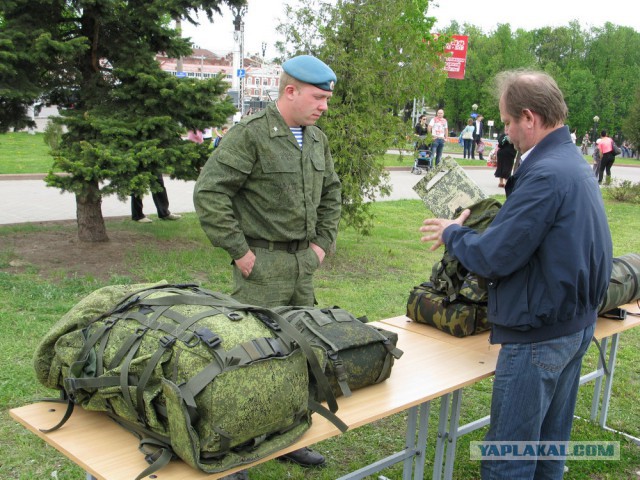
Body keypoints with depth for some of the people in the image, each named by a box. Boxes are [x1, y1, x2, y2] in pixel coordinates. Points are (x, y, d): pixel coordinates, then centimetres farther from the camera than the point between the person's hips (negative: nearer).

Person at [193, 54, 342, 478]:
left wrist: (324, 241, 13)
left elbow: (331, 193, 23)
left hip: (304, 261, 8)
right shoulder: (251, 134, -14)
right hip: (263, 263, -8)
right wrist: (239, 251, -16)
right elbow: (209, 193, -18)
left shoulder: (317, 139, 10)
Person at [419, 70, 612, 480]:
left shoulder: (545, 175, -24)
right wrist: (471, 227, 7)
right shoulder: (576, 162, 8)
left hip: (539, 335, -10)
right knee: (550, 443, 23)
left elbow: (492, 258, -23)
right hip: (576, 323, 10)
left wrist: (452, 233, -5)